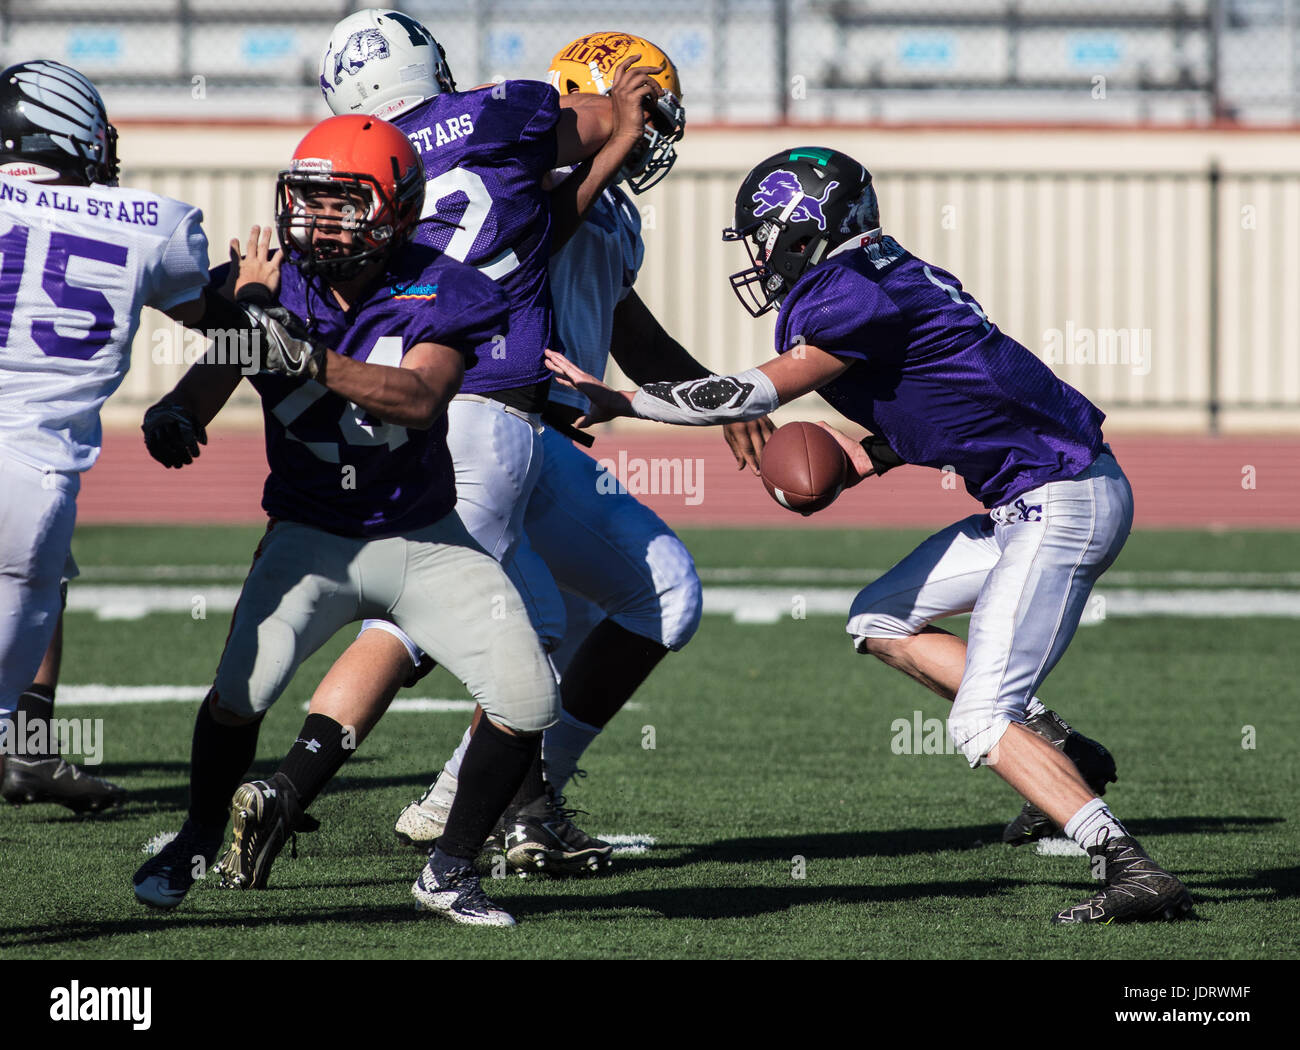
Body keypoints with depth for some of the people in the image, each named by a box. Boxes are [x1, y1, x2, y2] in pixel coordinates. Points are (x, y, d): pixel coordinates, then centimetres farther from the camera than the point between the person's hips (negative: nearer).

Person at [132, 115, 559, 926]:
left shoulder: (435, 293, -14)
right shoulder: (274, 290, -10)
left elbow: (418, 398, -30)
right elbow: (212, 376, -17)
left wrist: (310, 358, -43)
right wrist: (172, 417, -41)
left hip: (425, 540, 1)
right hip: (310, 538, -1)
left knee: (529, 699, -11)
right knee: (241, 690, -22)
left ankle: (452, 868, 11)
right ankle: (199, 841, 9)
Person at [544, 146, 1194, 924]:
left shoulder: (858, 299, -15)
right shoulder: (887, 278, 15)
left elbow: (753, 396, -18)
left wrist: (611, 401, -12)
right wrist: (857, 464, 10)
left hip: (1062, 502, -10)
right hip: (1038, 501, 10)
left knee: (980, 724, -13)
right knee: (880, 621, 17)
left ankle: (1133, 873, -18)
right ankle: (1058, 749, 13)